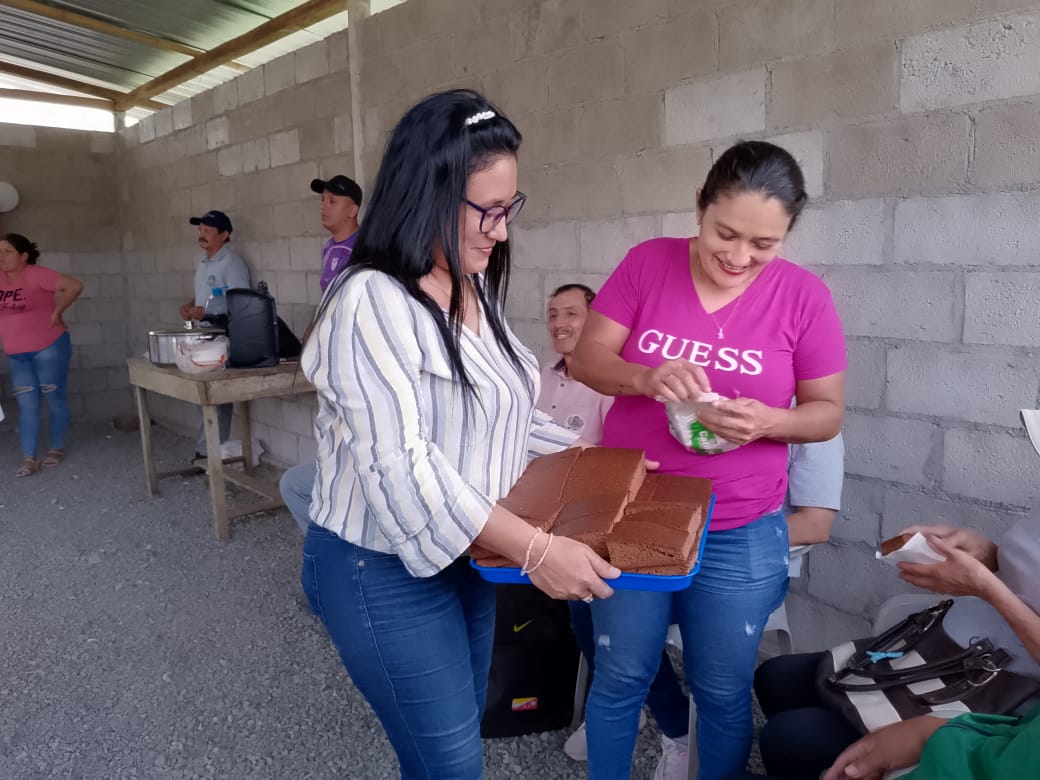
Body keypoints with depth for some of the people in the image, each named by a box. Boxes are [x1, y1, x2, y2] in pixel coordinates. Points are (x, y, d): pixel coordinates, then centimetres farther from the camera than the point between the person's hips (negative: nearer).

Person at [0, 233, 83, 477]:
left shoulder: (37, 275, -13)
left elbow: (75, 286, -22)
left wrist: (57, 311, -15)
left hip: (48, 348, -6)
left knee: (55, 399, 6)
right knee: (26, 405, 3)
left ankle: (57, 450, 19)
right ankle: (28, 458, 4)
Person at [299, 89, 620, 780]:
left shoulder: (476, 291, 4)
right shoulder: (370, 303, -23)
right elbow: (399, 466, -29)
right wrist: (534, 549, -32)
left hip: (469, 555, 8)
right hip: (387, 572, -8)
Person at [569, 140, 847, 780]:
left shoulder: (804, 296, -7)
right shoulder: (647, 263, -5)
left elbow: (829, 412, -1)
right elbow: (587, 359, -6)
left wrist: (768, 420, -22)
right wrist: (645, 377, -27)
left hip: (740, 535, 0)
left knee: (723, 691, 17)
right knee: (620, 678, 16)